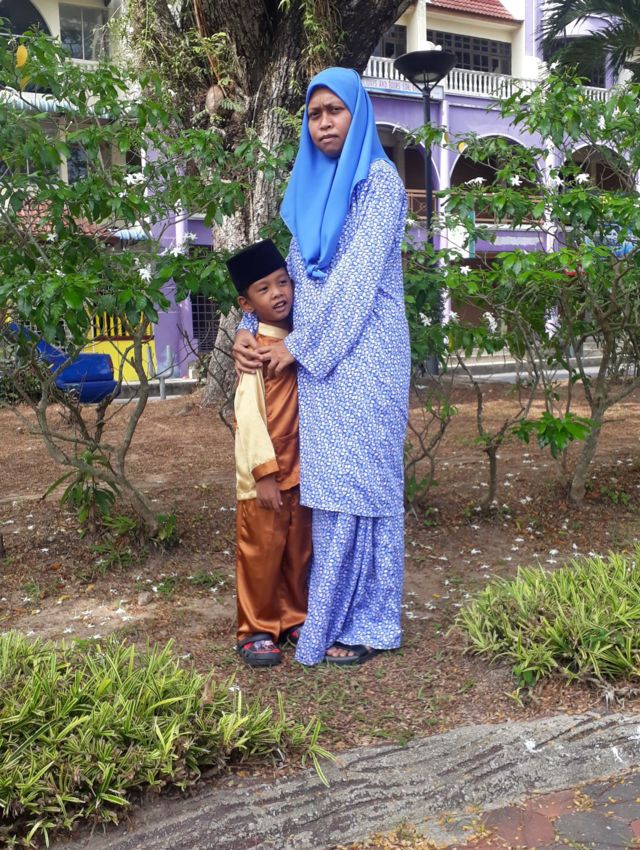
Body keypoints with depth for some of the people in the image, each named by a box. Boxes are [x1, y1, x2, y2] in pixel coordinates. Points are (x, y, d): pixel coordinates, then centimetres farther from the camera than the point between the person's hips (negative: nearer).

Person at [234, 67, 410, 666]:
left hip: (362, 354, -6)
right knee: (326, 480, 8)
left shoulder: (379, 180, -4)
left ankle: (364, 622, 8)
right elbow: (290, 272, 17)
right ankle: (332, 610, 20)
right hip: (315, 357, 7)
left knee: (355, 476, -4)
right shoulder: (309, 187, 17)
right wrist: (249, 327, 1)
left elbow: (357, 275, -12)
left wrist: (297, 345, -12)